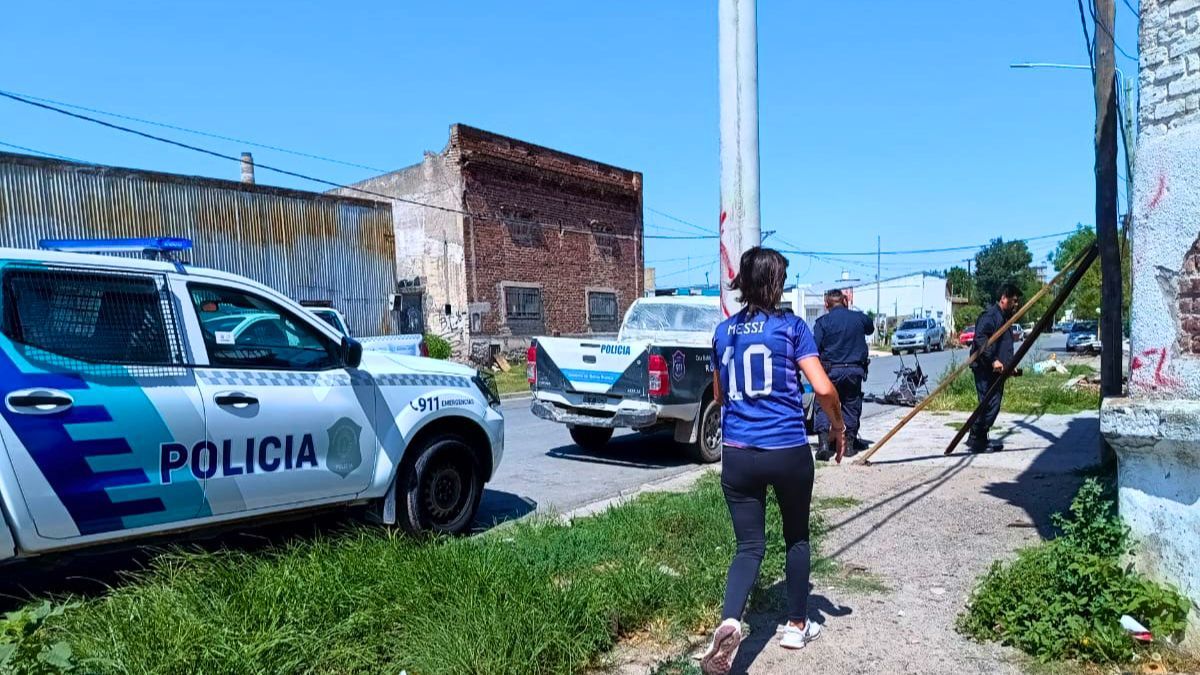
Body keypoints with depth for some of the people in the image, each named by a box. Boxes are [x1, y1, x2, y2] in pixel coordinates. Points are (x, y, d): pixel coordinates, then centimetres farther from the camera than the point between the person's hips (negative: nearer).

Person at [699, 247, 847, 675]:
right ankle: (796, 626, 32)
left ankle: (728, 623, -15)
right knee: (796, 537, 20)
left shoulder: (724, 331, 7)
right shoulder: (791, 326, -5)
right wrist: (839, 425, 5)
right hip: (788, 452, -2)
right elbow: (823, 388, -12)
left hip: (737, 454, 3)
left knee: (750, 546, 8)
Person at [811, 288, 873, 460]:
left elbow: (814, 347, -10)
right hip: (855, 370, 3)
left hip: (831, 370, -3)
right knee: (851, 405, 14)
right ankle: (850, 442, 17)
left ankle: (823, 441, -9)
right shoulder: (858, 317, 5)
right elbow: (870, 328, 28)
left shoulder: (823, 321, -5)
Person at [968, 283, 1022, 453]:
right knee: (989, 405, -12)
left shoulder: (1004, 317, 21)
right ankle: (976, 440, -5)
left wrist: (1009, 364, 18)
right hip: (985, 368, -10)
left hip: (997, 370, 10)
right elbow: (980, 338, -24)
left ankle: (980, 439, 19)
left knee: (993, 404, 12)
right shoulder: (990, 315, -11)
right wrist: (993, 360, -26)